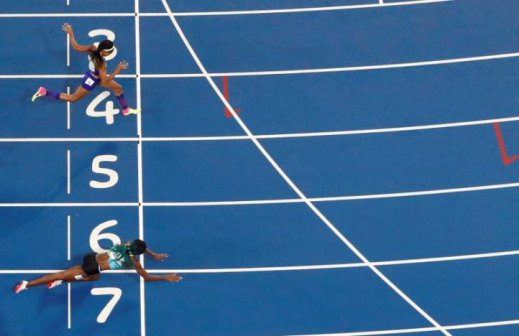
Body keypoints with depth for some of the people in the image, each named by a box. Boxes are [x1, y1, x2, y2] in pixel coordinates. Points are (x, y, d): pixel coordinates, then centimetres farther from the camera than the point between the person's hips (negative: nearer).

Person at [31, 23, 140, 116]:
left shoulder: (93, 48, -24)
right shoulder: (101, 64, -43)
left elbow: (76, 47, -14)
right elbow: (105, 81, -33)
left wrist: (70, 33, -2)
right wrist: (118, 70, -32)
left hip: (93, 74, 8)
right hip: (91, 81, -8)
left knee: (118, 88, 17)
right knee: (72, 98, 16)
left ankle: (126, 110, 40)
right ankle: (44, 92, 22)